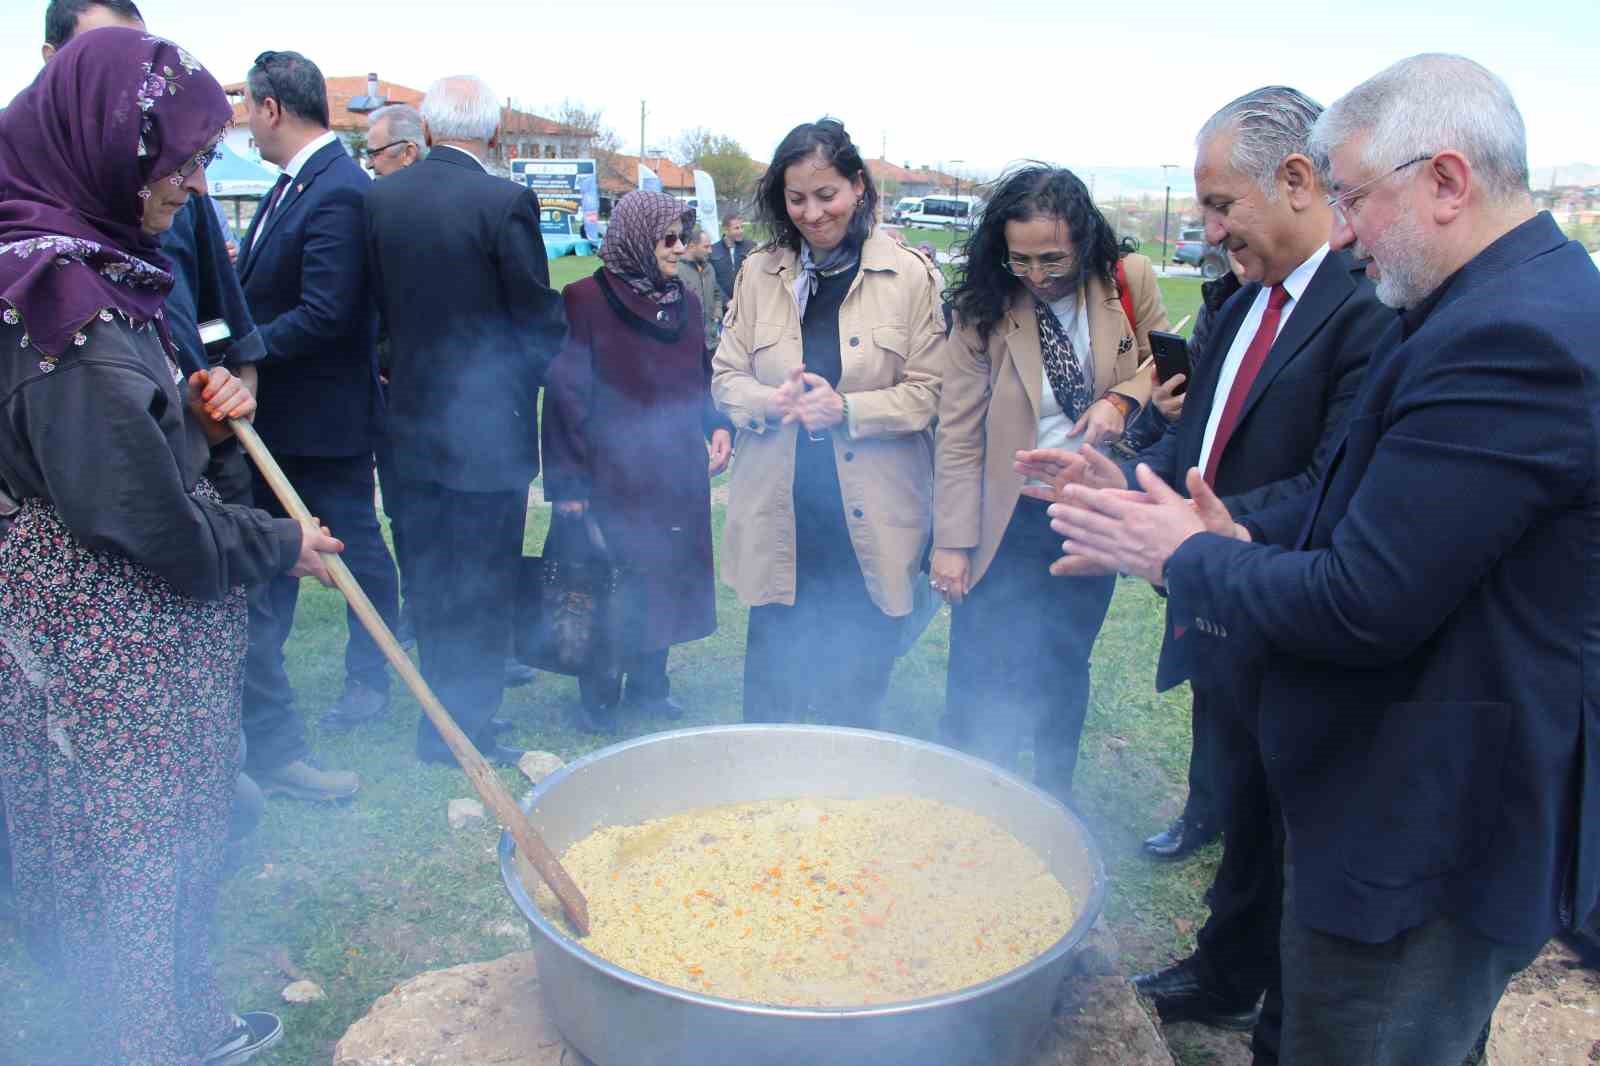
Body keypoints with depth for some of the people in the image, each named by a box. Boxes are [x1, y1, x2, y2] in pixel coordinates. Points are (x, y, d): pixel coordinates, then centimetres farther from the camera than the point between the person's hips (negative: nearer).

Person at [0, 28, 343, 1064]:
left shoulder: (98, 265, 7)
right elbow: (150, 522, -22)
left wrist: (201, 415, -1)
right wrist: (281, 544, -8)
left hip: (153, 625, 9)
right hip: (114, 636, -9)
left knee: (180, 839, 21)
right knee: (138, 848, 8)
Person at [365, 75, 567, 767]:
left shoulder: (379, 199, 1)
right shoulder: (506, 203, -15)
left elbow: (378, 303, 7)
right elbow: (543, 322, -11)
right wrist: (528, 372, 9)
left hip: (411, 419, 6)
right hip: (489, 425, -5)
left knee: (430, 582, 17)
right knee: (481, 586, 6)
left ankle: (443, 717, 29)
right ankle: (463, 729, 14)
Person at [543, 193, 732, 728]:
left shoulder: (686, 302, 7)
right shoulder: (585, 300, -9)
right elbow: (566, 396, -10)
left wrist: (718, 426, -3)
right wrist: (568, 483, -12)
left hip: (678, 477, 5)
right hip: (612, 477, -5)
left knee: (666, 582, 11)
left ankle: (649, 684, 28)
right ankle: (599, 695, 20)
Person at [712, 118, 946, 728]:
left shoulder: (909, 276, -3)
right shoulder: (759, 273, 6)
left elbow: (928, 392, -4)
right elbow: (725, 377, 8)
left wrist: (846, 410, -18)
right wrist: (773, 402, -14)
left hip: (869, 517, -2)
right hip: (778, 513, 2)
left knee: (854, 696, 10)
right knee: (770, 688, 12)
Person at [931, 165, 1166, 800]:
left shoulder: (1131, 282, -9)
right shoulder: (984, 308, -13)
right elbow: (959, 433, -11)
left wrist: (1123, 399, -16)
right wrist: (952, 542, -12)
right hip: (1008, 517, -2)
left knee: (1065, 666, 19)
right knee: (981, 683, 2)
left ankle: (1052, 798, 37)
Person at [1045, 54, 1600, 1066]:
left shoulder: (1508, 338, -26)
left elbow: (1363, 604, -28)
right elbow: (1359, 510, 11)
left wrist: (1184, 557, -14)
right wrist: (1240, 539, -5)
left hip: (1423, 833, -10)